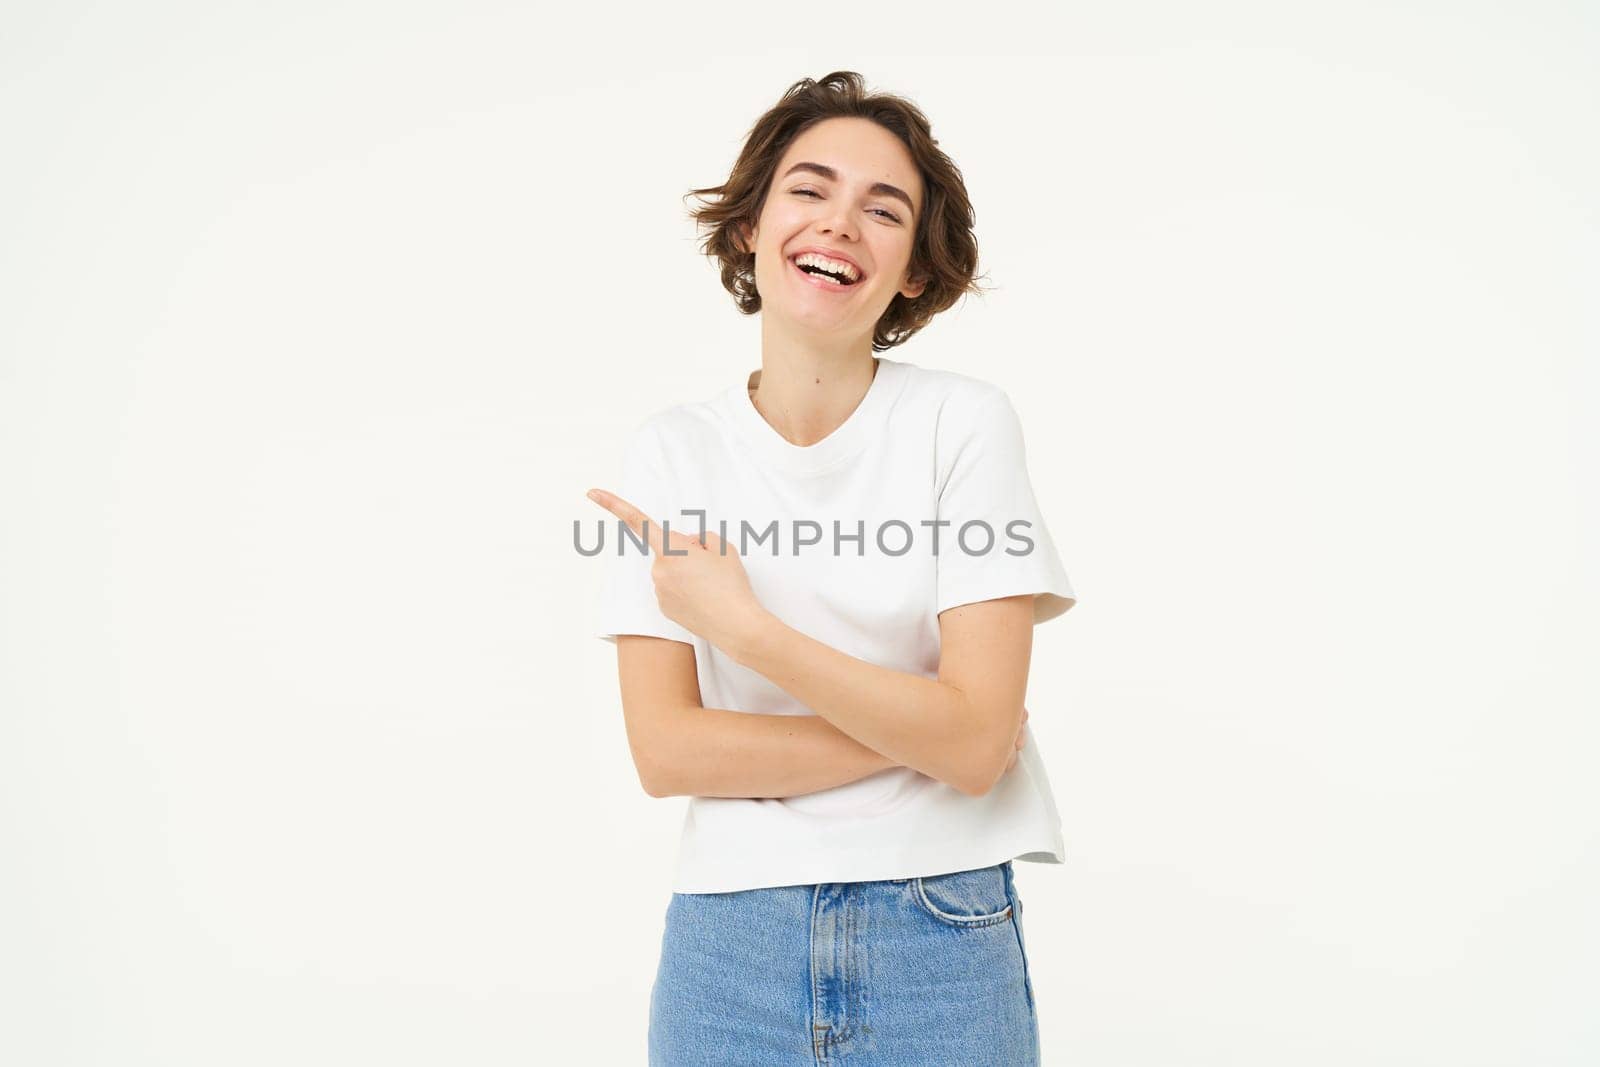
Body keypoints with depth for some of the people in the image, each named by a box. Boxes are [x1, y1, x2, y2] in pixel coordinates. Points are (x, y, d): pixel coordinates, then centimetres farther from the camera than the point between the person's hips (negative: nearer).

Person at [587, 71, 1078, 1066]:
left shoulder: (965, 422, -8)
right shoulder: (673, 448, -1)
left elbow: (974, 742, -15)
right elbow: (664, 751, -7)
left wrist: (738, 622, -18)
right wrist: (914, 731, -14)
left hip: (941, 942, -1)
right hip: (727, 942, 2)